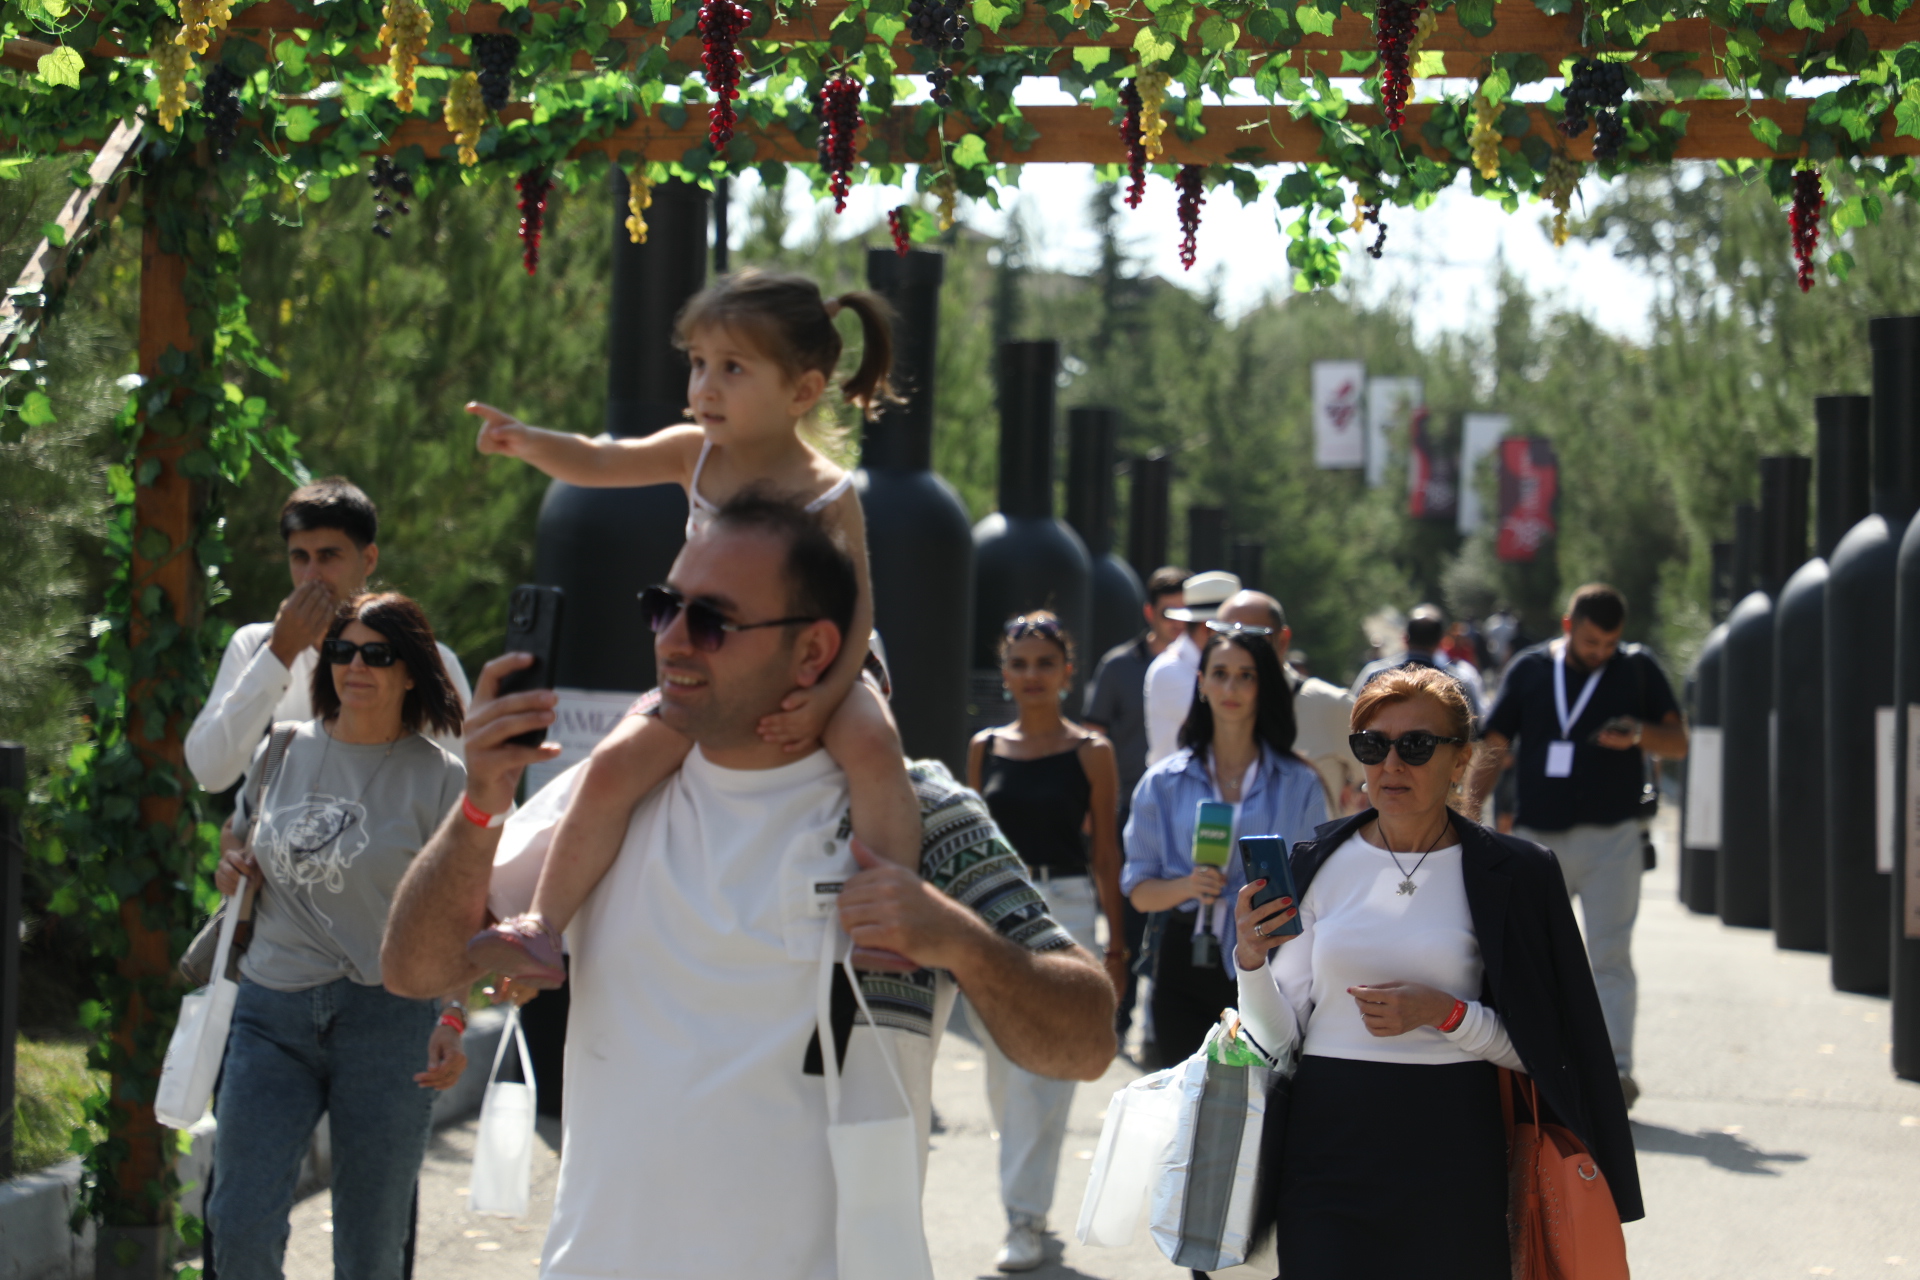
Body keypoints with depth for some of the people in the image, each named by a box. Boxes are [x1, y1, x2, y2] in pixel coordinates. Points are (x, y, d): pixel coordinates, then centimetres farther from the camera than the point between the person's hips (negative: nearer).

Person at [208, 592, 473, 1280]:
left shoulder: (439, 779, -2)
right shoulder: (283, 750, 10)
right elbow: (236, 845, 27)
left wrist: (453, 1020, -17)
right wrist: (231, 868, 2)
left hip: (384, 1017, -3)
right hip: (271, 1012, 3)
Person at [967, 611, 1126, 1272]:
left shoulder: (1091, 752, -1)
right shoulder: (985, 747, 8)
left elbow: (1106, 851, 0)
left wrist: (1116, 945, -1)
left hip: (1064, 907, -4)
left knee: (1043, 1068, -9)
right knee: (1001, 1066, 11)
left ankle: (1025, 1218, -5)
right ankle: (1024, 1184, 32)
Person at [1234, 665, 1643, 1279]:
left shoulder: (1511, 875, -1)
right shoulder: (1318, 865, 6)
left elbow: (1539, 1050, -1)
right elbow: (1280, 1037, 5)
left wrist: (1445, 1014, -15)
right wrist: (1251, 962, -12)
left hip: (1453, 1153, -1)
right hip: (1330, 1143, 2)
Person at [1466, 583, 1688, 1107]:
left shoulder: (1638, 668, 5)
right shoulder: (1530, 670, 7)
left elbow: (1678, 743, 6)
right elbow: (1493, 748, 9)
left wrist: (1639, 734, -16)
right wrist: (1469, 816, -2)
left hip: (1611, 838, -2)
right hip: (1536, 836, 2)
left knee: (1610, 955, -9)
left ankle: (1616, 1066, -12)